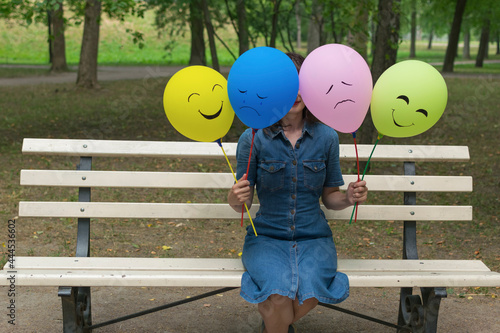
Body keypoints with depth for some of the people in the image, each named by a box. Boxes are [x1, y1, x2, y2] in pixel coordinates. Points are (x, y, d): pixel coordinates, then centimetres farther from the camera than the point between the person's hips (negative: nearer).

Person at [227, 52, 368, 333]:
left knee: (308, 296, -27)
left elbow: (329, 197, 9)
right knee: (280, 297, -31)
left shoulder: (326, 138, -1)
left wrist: (348, 198, -13)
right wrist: (237, 197, -25)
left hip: (313, 238, 2)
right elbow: (239, 202, -1)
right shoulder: (253, 139, -6)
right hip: (267, 237, -1)